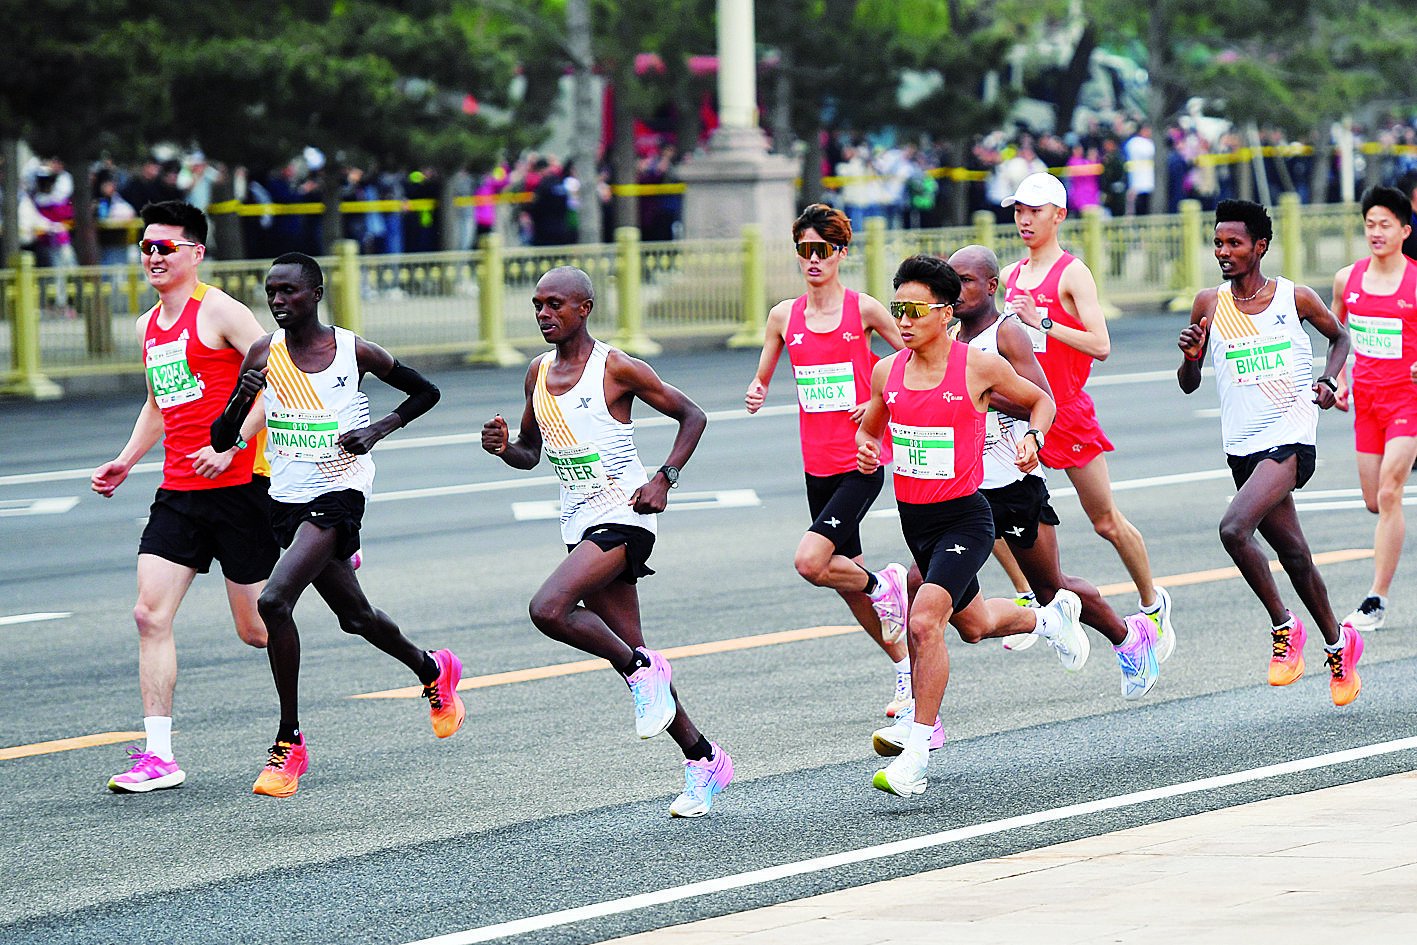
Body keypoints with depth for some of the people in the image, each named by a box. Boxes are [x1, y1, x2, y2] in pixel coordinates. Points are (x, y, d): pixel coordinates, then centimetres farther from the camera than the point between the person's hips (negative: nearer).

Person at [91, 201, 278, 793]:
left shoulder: (220, 312, -9)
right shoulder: (149, 326, 15)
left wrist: (232, 443, -21)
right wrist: (126, 460, 16)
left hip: (238, 485, -7)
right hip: (177, 491, 7)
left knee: (256, 629, 1)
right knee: (150, 615, -8)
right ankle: (158, 757, -9)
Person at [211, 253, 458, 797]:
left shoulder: (355, 352, -7)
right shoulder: (264, 355, 0)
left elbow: (426, 392, 8)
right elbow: (220, 441, 0)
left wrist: (379, 430, -8)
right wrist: (241, 400, -20)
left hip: (338, 493, -5)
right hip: (286, 501, 5)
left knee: (274, 601, -24)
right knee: (354, 616, 20)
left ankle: (290, 742, -15)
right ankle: (432, 671, 50)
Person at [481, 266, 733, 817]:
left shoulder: (616, 369, -9)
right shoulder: (538, 373, 10)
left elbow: (692, 416, -2)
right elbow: (530, 454, 21)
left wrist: (665, 479, -14)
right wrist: (503, 447, -2)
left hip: (622, 519, -7)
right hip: (579, 524, 7)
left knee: (549, 609, -27)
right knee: (633, 656, 7)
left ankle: (641, 671, -6)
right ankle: (703, 761, 16)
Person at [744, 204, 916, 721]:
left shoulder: (863, 309, -5)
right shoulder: (785, 315, 6)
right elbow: (762, 377, 15)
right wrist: (755, 394, -8)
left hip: (862, 461, -5)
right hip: (818, 463, 5)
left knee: (810, 562, -21)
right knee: (846, 576, 10)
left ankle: (883, 585, 7)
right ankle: (905, 668, 26)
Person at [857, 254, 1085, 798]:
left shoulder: (980, 368, -12)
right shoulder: (887, 372, 0)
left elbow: (1040, 400, 6)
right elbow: (868, 428, 18)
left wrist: (1033, 437, -14)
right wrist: (865, 449, -5)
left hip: (964, 518, -6)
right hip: (914, 519, 6)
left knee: (924, 622, -24)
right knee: (973, 625, 24)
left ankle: (917, 752, -17)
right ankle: (1050, 618, 57)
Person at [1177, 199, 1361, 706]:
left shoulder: (1295, 298, -3)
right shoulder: (1209, 305, 3)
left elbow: (1339, 337, 16)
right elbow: (1189, 384, 8)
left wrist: (1328, 383, 0)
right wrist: (1190, 356, -13)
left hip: (1290, 436, -4)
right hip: (1242, 447, 4)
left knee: (1234, 527, -25)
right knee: (1293, 552, 13)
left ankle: (1285, 627, -9)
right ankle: (1338, 642, 31)